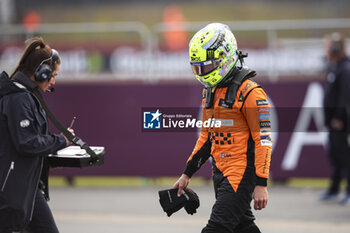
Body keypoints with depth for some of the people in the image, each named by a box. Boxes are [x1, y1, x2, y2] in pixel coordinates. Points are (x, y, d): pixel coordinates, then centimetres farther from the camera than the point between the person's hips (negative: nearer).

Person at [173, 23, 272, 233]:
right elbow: (206, 137, 22)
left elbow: (263, 140, -15)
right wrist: (187, 174, 20)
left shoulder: (249, 92, -13)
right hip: (220, 172, 9)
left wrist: (261, 184, -19)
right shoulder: (210, 91, 14)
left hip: (242, 173, -9)